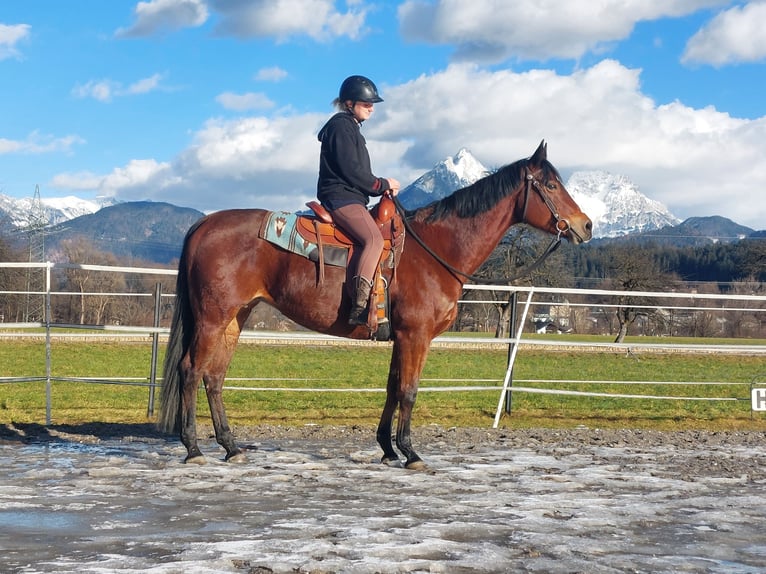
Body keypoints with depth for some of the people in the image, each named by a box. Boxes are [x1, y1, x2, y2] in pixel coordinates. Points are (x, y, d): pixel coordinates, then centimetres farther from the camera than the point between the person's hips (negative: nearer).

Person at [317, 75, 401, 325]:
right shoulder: (341, 127, -8)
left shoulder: (351, 128, 24)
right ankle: (360, 307, -40)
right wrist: (383, 185, -5)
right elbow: (351, 171, -16)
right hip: (341, 198, -11)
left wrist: (382, 186, 9)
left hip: (350, 198, 11)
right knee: (374, 239, -30)